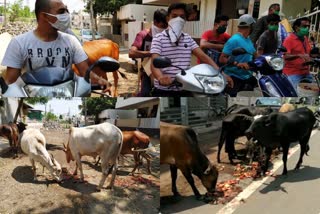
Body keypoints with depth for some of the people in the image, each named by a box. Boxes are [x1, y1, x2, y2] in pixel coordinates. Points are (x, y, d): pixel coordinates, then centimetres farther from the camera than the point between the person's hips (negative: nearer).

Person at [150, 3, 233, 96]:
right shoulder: (159, 38, -5)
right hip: (163, 91, -5)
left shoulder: (188, 39, 11)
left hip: (184, 90, 5)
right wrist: (160, 77, -42)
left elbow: (203, 56, 1)